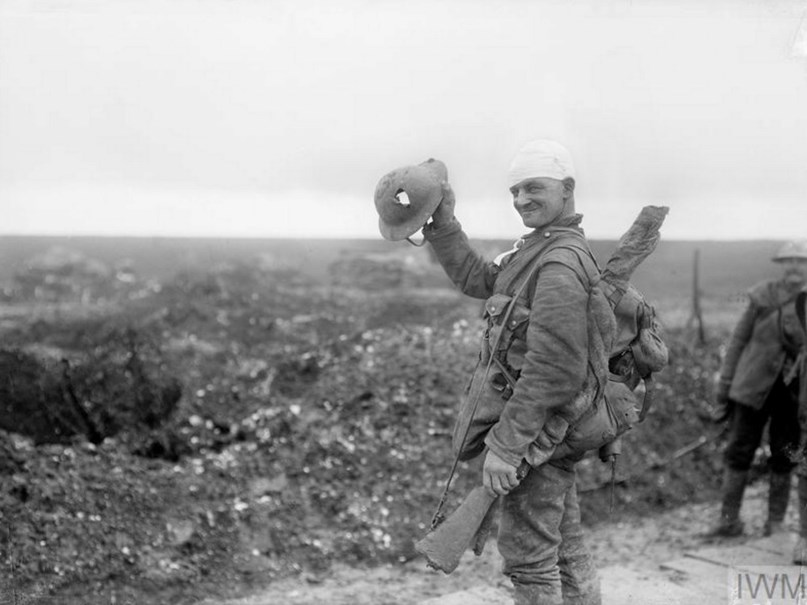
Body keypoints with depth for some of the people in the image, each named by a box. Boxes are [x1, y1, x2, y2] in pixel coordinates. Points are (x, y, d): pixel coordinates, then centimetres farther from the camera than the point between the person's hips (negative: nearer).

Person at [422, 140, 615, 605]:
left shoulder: (562, 262, -20)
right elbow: (479, 280, 20)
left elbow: (552, 367, -25)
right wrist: (444, 225, 9)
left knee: (528, 554, -2)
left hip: (538, 429, -10)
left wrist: (505, 445, -25)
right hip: (553, 430, 10)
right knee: (565, 547, 18)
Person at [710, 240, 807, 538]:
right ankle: (729, 519, 9)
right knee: (738, 451, 1)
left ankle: (775, 521, 20)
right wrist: (724, 388, 1)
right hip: (755, 386, 0)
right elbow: (739, 340, 2)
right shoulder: (763, 296, -3)